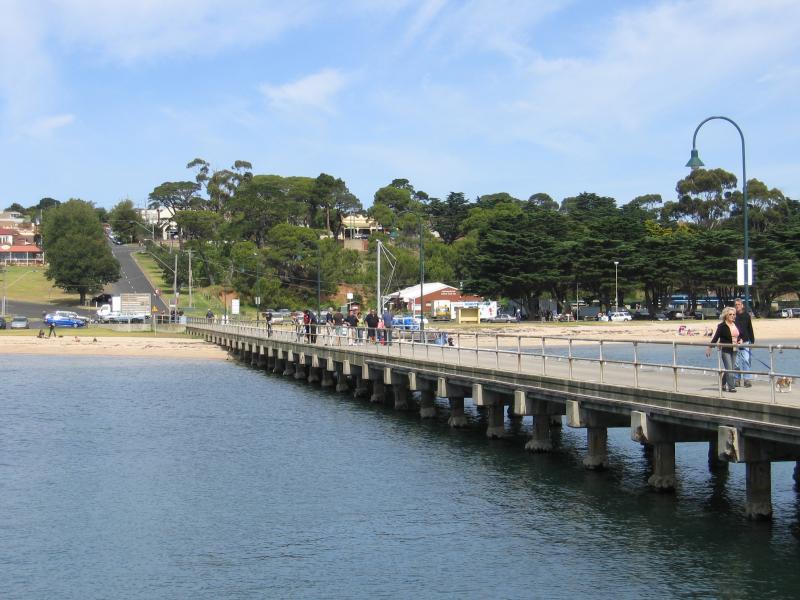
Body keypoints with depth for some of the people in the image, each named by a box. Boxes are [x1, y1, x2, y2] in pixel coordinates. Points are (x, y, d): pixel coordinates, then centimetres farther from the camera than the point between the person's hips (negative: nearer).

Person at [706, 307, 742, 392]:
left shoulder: (735, 325, 10)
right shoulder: (722, 326, -9)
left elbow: (739, 335, 24)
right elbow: (716, 337, -8)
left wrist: (740, 340, 2)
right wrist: (709, 348, -9)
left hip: (733, 350, 6)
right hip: (725, 350, -6)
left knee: (729, 369, 12)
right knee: (729, 369, -9)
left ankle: (723, 385, 26)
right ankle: (731, 387, -7)